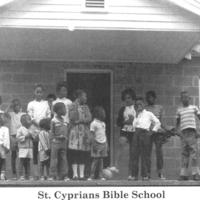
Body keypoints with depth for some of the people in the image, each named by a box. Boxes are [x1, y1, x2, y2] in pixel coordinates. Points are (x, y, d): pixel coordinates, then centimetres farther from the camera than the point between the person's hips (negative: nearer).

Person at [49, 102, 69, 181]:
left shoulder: (64, 121, 13)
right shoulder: (53, 121, -4)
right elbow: (52, 132, -5)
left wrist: (66, 138, 8)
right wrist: (53, 140, -10)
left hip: (63, 142, 6)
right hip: (56, 142, -6)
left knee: (63, 159, 7)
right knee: (54, 159, -3)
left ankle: (63, 175, 10)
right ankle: (52, 175, 0)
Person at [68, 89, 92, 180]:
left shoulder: (86, 107, 19)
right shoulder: (73, 106, 1)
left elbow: (89, 118, 7)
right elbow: (73, 119, -11)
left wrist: (80, 120, -6)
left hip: (85, 132, 5)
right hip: (75, 132, -5)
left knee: (83, 155, 2)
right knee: (74, 154, -7)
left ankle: (81, 174, 4)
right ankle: (75, 174, -6)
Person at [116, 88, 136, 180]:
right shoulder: (122, 109, 9)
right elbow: (118, 122, 8)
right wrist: (126, 122, -9)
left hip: (134, 132, 1)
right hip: (124, 131, -1)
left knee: (132, 154, 2)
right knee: (121, 144, -31)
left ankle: (130, 174, 8)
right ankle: (116, 166, -40)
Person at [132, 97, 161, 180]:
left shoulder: (149, 114, 13)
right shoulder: (136, 114, 19)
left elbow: (158, 123, 15)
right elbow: (134, 124, 5)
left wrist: (153, 131, 6)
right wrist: (137, 115, 1)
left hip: (145, 133, -2)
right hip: (136, 133, 2)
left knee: (145, 155, -4)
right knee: (135, 154, -4)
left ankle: (145, 175, -1)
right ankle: (135, 175, -2)